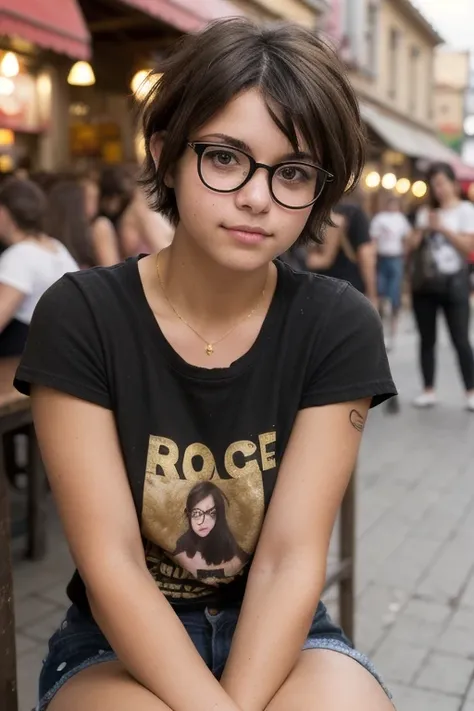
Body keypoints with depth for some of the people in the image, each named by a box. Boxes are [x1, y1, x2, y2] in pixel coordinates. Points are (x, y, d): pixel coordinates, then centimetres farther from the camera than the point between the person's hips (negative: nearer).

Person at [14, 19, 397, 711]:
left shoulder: (338, 327, -9)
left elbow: (290, 557, -13)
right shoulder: (80, 317, -13)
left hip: (279, 633, 1)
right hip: (119, 642, 0)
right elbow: (110, 562, -16)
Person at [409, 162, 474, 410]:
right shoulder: (425, 212, 15)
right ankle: (429, 391, 14)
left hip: (453, 283, -4)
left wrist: (442, 227, -13)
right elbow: (412, 246, 11)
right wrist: (424, 228, -6)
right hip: (424, 284, 4)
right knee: (427, 340, 6)